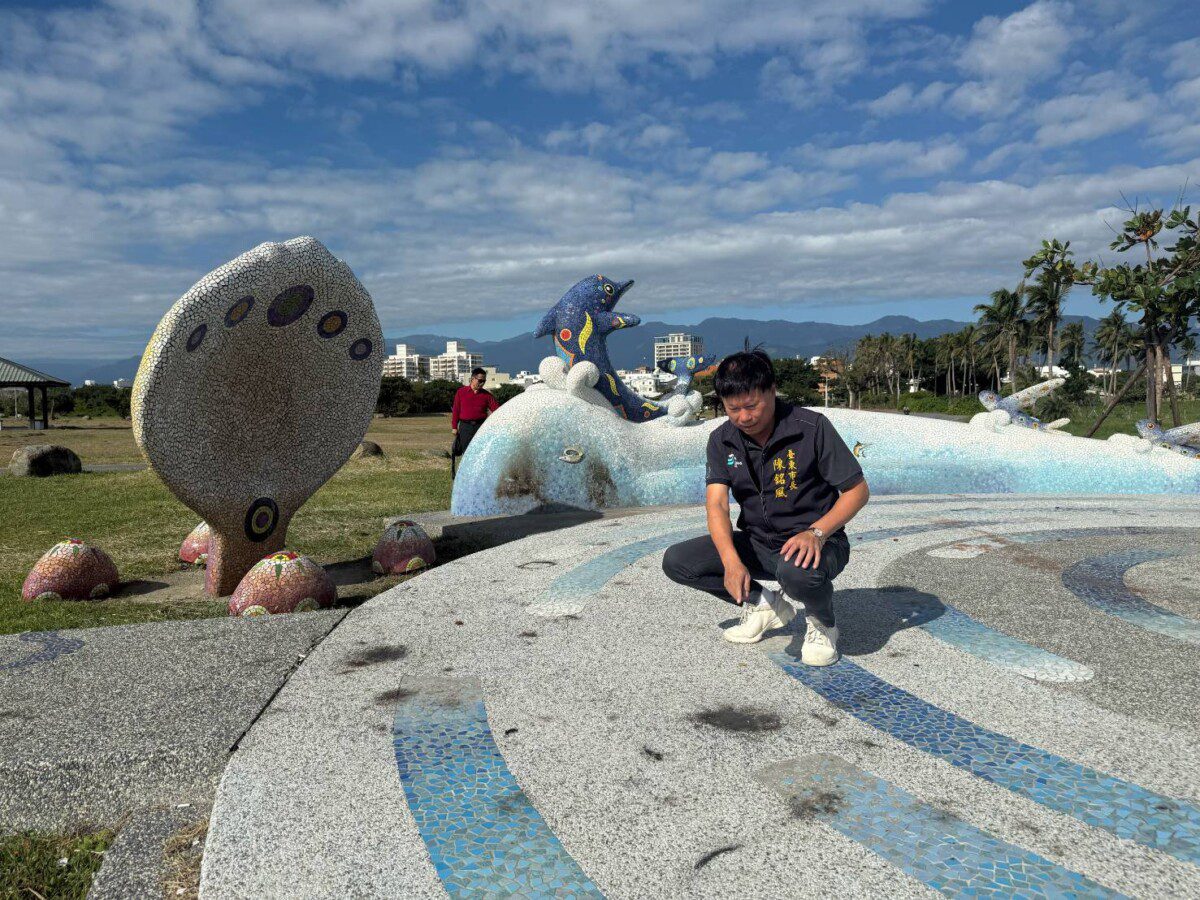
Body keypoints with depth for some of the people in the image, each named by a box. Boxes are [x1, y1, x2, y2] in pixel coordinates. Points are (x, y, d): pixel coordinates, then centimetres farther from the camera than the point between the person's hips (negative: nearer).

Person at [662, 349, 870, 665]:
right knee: (676, 561, -11)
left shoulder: (812, 427, -15)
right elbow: (717, 504, -13)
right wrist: (732, 561, -31)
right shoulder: (722, 440, -3)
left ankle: (822, 623, -3)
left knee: (797, 571, -42)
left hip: (812, 543, -5)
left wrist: (816, 533, -28)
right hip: (757, 544, 5)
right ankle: (765, 604, 8)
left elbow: (858, 490, -12)